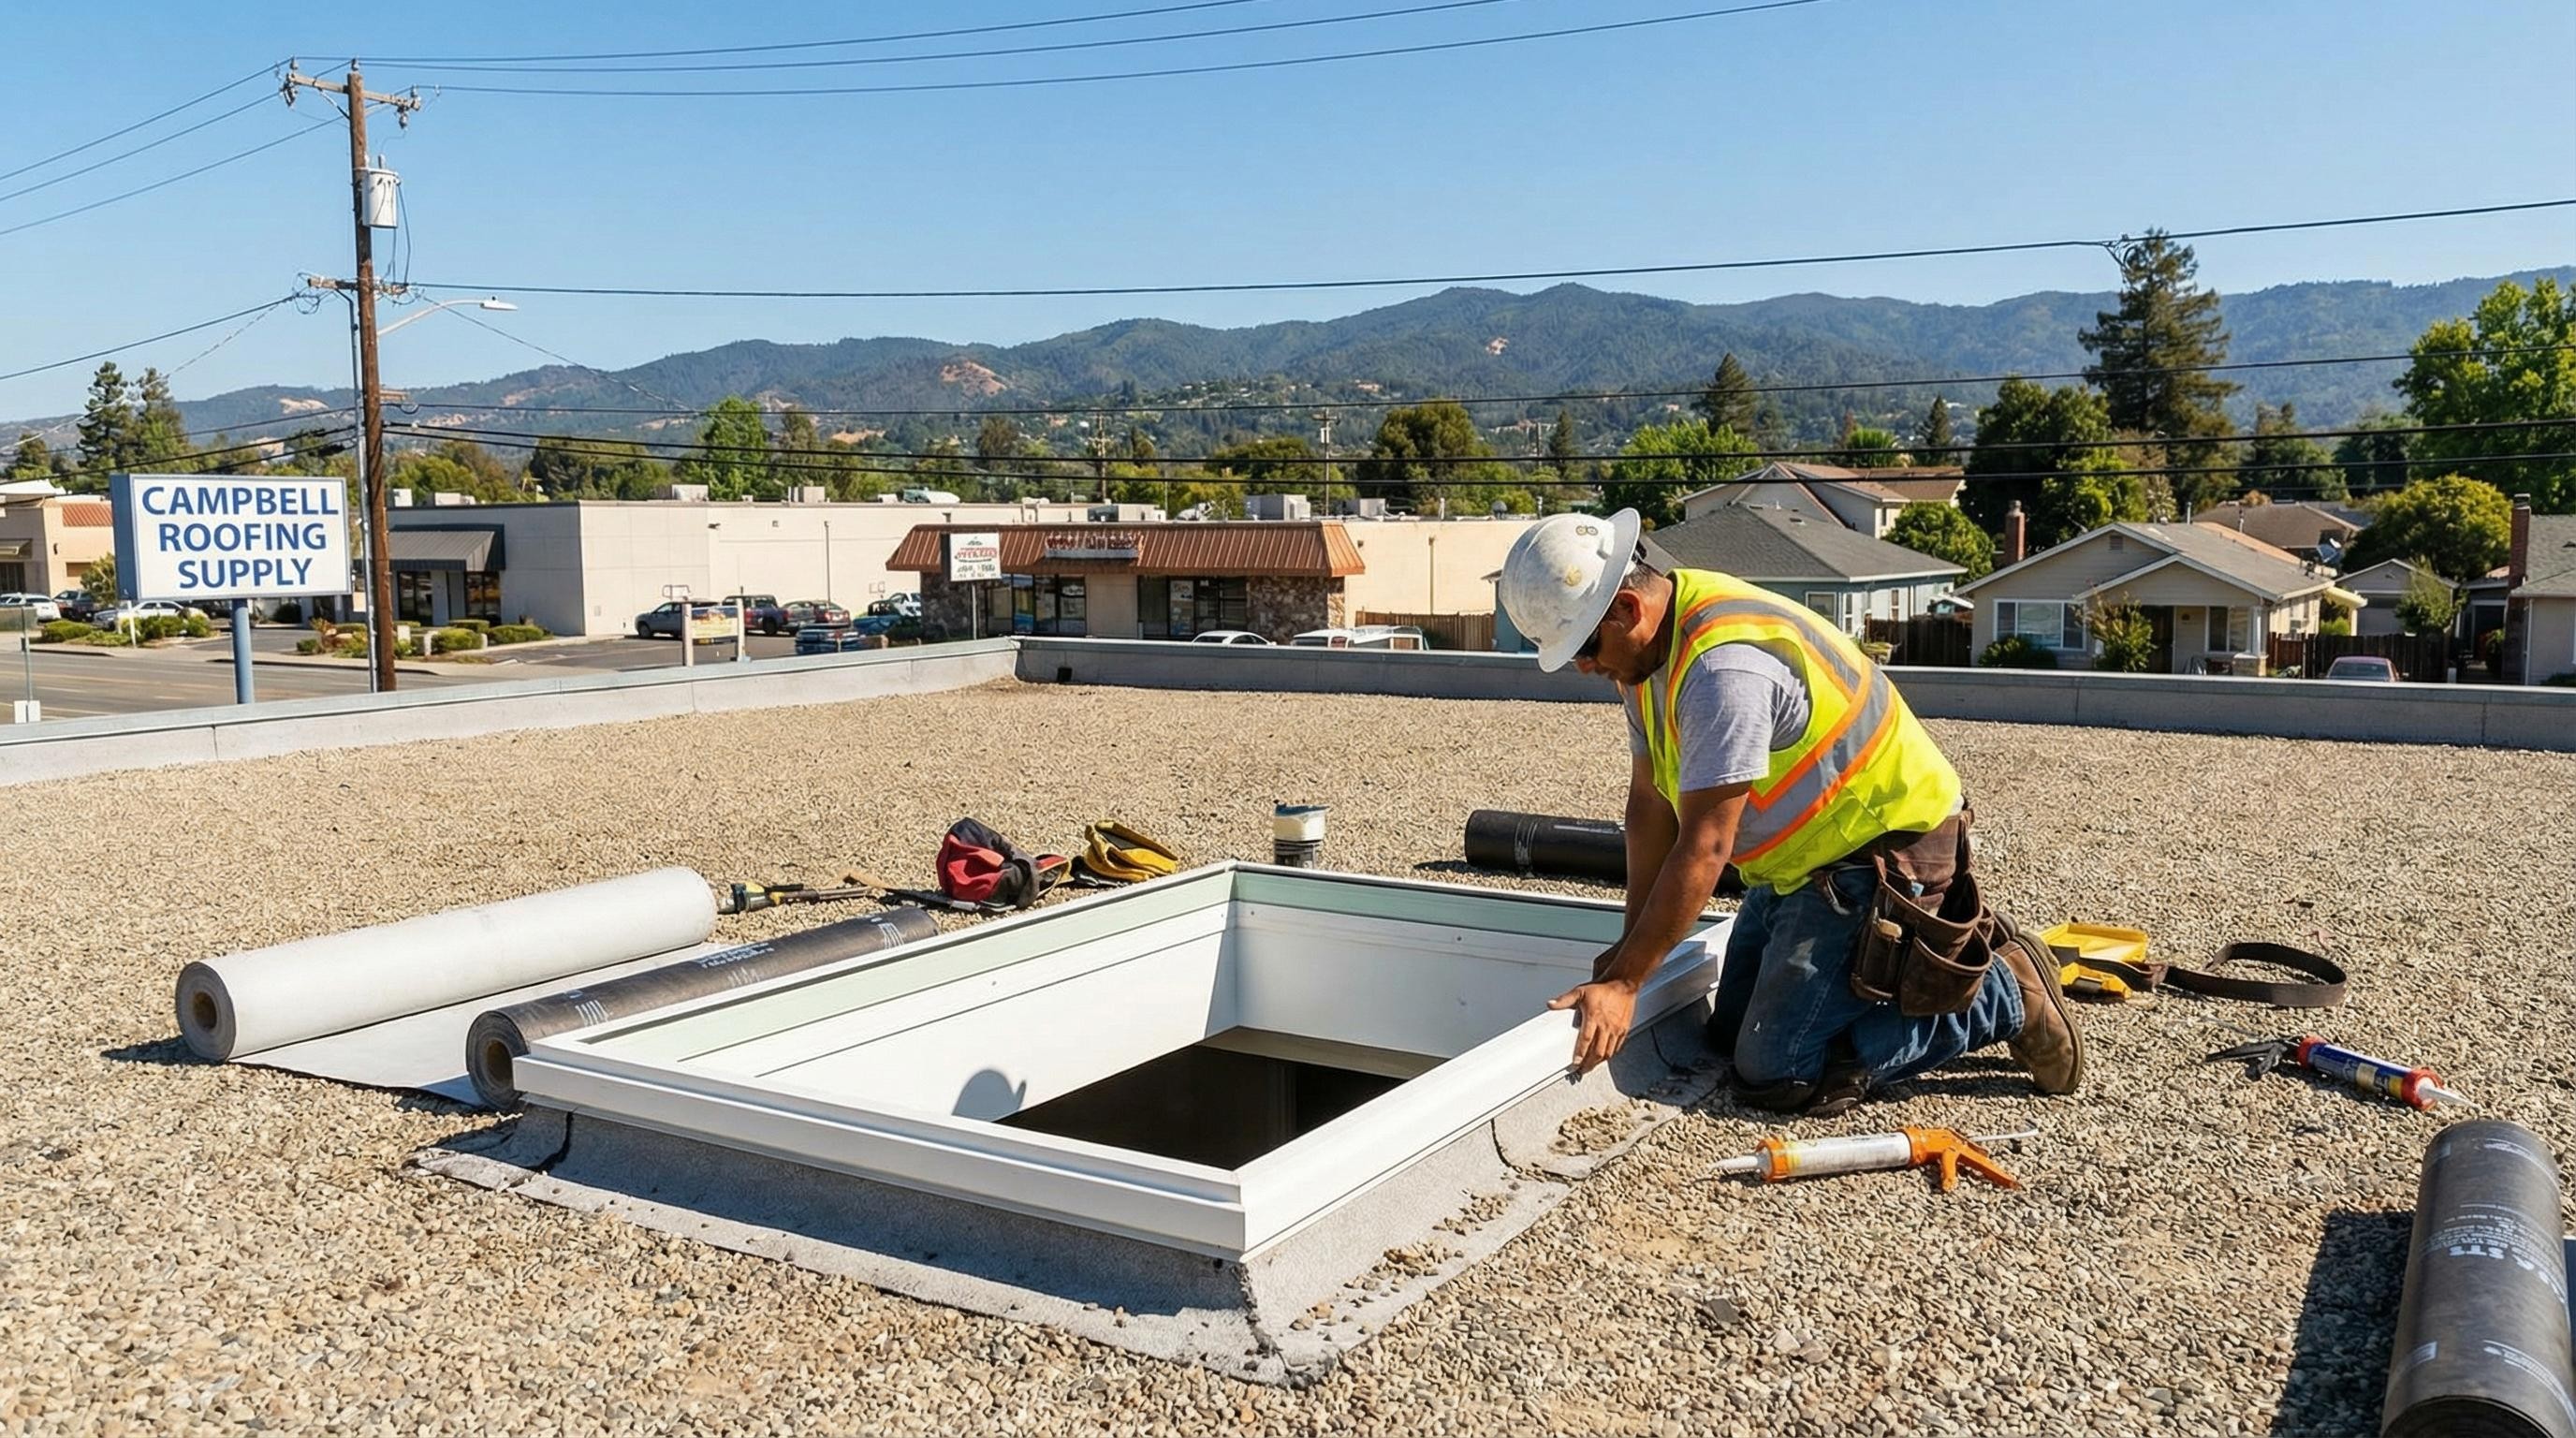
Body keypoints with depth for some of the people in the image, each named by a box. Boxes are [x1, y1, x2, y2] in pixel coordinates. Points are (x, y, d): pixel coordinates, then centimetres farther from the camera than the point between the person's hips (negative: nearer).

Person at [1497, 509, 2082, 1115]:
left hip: (1880, 853, -10)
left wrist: (1624, 983, -26)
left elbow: (1704, 846, -30)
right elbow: (1651, 800, 5)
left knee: (1777, 1075, -13)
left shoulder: (1724, 666, -31)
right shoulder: (1647, 645, 0)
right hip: (1800, 860, 10)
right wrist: (1631, 943, 4)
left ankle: (2002, 995, 1)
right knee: (1729, 1038, 16)